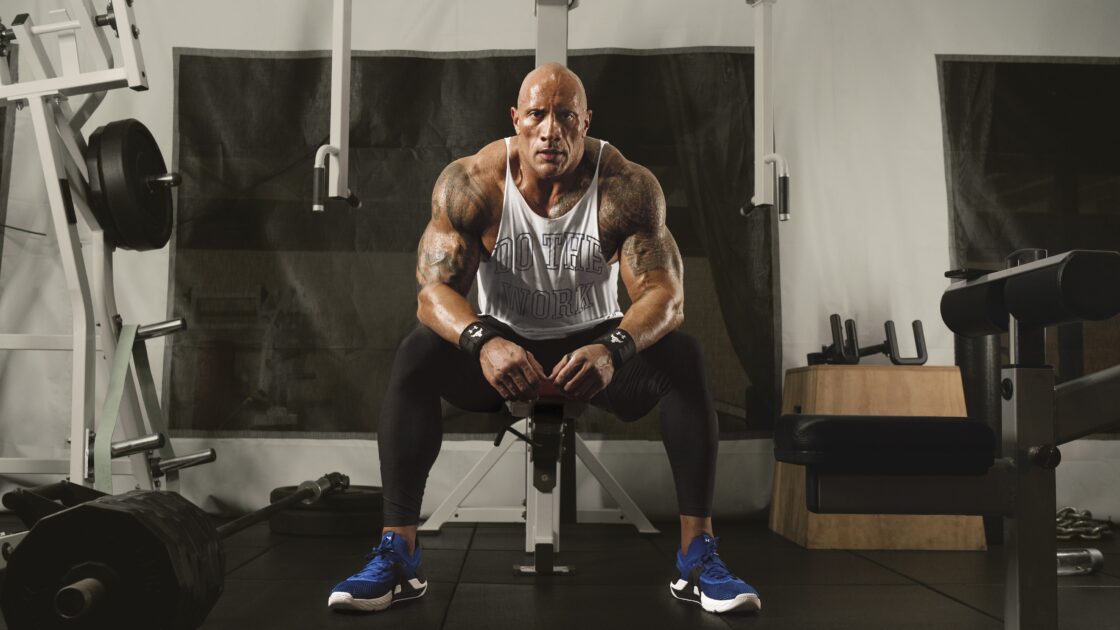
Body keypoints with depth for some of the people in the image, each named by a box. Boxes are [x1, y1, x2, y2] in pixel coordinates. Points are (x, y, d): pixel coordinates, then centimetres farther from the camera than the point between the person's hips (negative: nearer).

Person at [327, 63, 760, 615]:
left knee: (681, 356, -29)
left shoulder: (627, 187, -19)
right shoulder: (470, 183, -18)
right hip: (502, 346, 0)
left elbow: (664, 294, -27)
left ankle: (698, 557, -25)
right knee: (416, 355, -29)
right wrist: (483, 342, -48)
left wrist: (614, 347, -49)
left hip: (594, 346, 0)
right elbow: (433, 290, -25)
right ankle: (397, 554, -25)